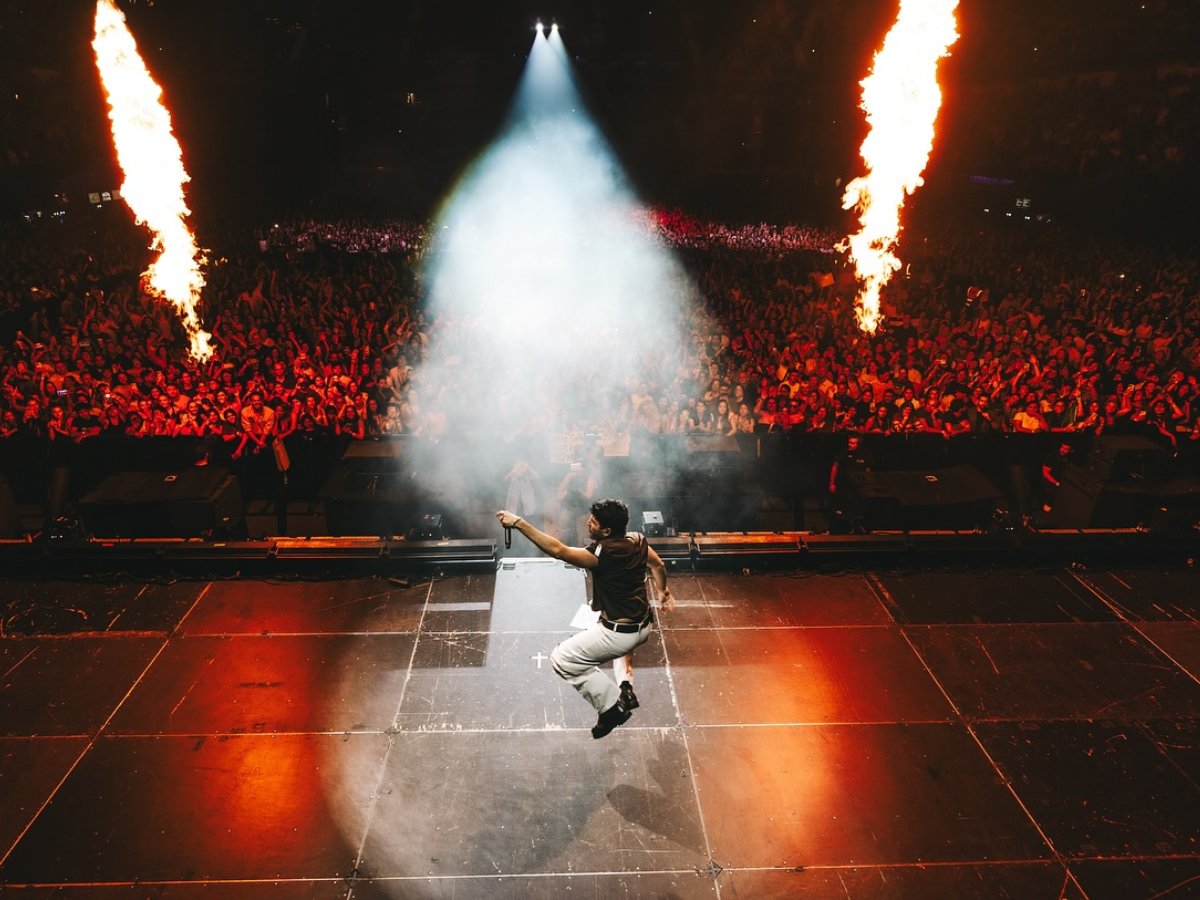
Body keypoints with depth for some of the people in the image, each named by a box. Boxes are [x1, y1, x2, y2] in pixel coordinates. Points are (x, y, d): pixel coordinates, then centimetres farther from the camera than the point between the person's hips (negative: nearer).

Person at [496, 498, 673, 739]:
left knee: (562, 659, 1)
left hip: (619, 634, -9)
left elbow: (558, 550, -33)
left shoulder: (603, 554, -26)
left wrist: (519, 523, -33)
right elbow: (658, 566, 14)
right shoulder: (637, 540, -4)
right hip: (643, 627, 9)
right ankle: (625, 692, 36)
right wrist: (662, 591, 34)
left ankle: (612, 706, 5)